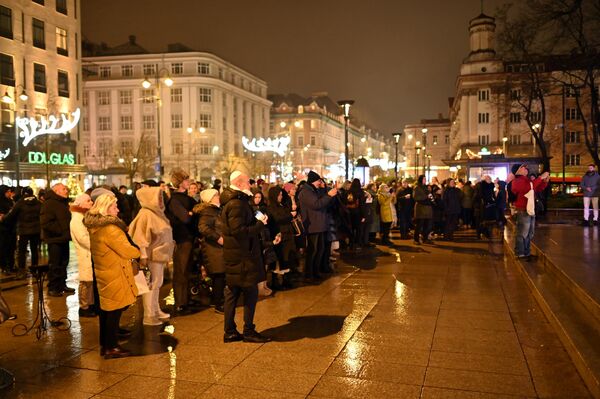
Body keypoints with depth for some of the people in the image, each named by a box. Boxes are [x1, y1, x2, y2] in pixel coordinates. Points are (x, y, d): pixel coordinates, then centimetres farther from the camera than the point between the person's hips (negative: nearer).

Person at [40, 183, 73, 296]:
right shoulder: (49, 203, -13)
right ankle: (52, 288, 8)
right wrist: (61, 230, -20)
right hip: (55, 239, -8)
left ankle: (62, 285, 24)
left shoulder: (64, 203, 16)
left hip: (64, 238, 8)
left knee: (63, 263, 14)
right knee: (54, 265, -1)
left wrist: (69, 231, 10)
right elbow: (45, 223, -22)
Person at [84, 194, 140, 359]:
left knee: (106, 310, 17)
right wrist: (139, 251, -1)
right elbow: (127, 251, -19)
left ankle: (104, 345, 28)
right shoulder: (110, 229, -23)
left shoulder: (95, 226, 7)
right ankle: (111, 348, 11)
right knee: (115, 311, 1)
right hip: (114, 275, -10)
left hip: (103, 273, 10)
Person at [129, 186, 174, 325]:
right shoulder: (145, 214, -16)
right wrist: (143, 256, -22)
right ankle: (148, 316, 5)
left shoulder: (157, 213, 10)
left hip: (161, 255, 9)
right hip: (152, 256, -9)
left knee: (157, 284, 17)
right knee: (151, 285, -3)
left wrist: (167, 253, 19)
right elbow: (140, 237, -19)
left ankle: (156, 310, 30)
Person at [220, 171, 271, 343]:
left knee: (232, 293, 13)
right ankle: (248, 331, 8)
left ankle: (230, 331, 20)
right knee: (251, 292, -1)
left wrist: (257, 222, 4)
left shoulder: (233, 201, 15)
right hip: (242, 256, -10)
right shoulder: (237, 204, -18)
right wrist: (260, 225, -17)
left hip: (234, 256, 11)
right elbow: (239, 231, -25)